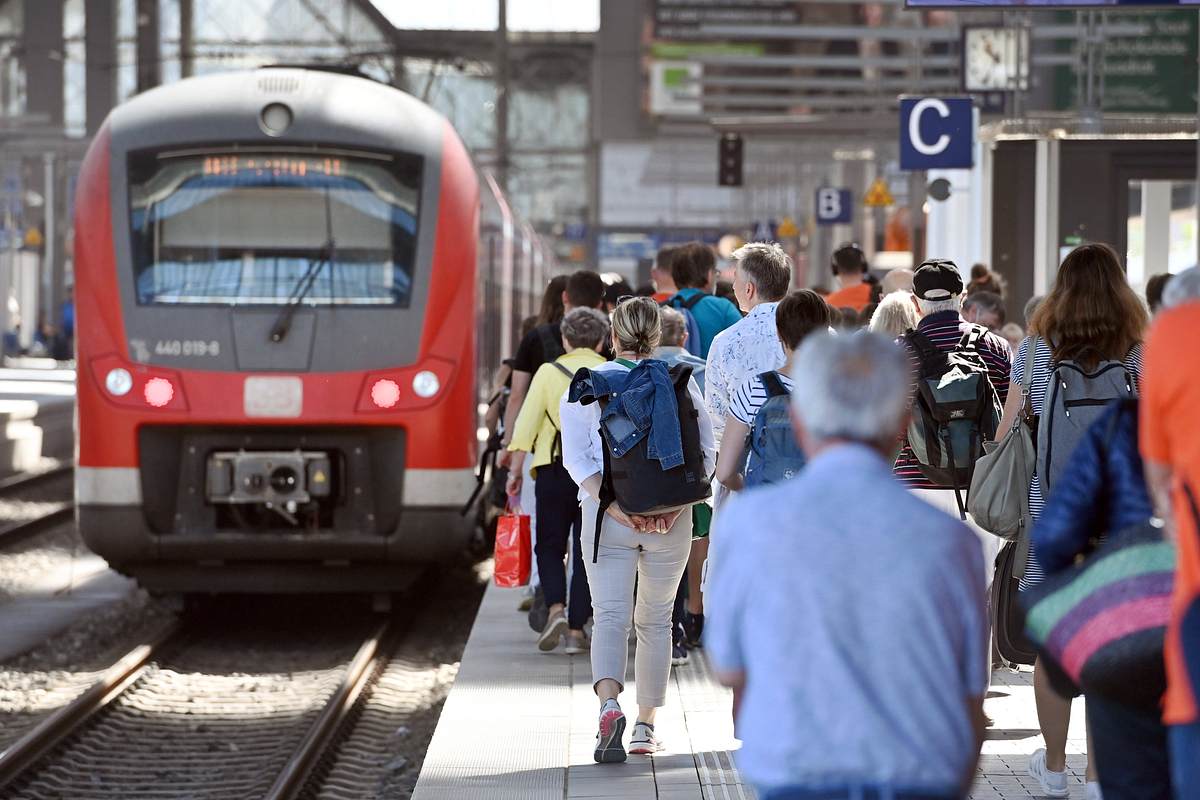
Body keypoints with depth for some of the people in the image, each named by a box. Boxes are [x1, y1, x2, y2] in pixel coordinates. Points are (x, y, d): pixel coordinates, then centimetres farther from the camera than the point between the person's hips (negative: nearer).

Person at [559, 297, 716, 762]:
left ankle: (609, 704, -30)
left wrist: (615, 507, -11)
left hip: (608, 514, -1)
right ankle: (645, 726, 16)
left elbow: (577, 457, -7)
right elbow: (705, 453, -3)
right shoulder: (682, 383, 4)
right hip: (670, 520, 1)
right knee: (655, 619, 14)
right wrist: (674, 504, -9)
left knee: (610, 615, -5)